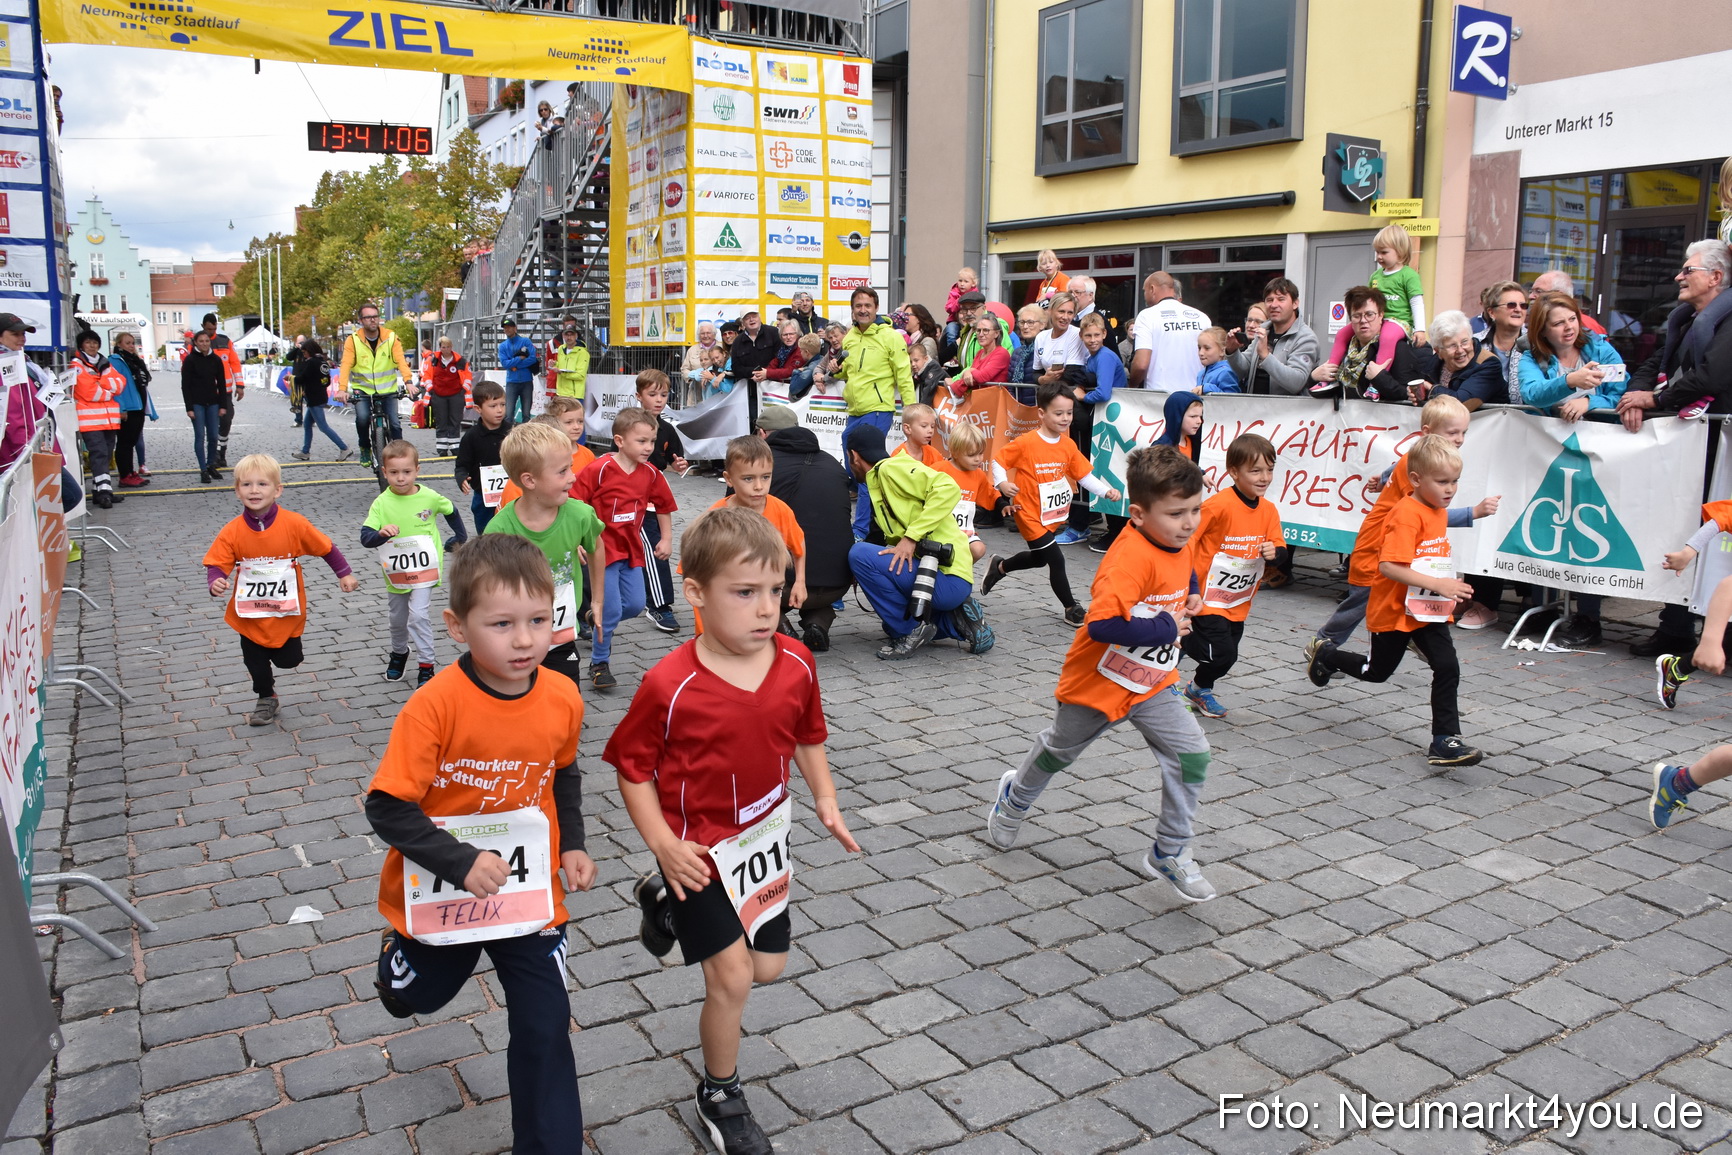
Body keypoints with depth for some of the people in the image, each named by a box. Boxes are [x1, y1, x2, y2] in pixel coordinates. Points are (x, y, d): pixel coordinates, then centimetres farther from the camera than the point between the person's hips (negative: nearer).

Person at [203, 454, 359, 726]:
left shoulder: (294, 524, -16)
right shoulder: (232, 532, -14)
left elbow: (325, 548, -4)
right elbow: (216, 565, -11)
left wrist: (344, 575, -1)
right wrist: (215, 583, -32)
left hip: (287, 612, -1)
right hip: (249, 615, 1)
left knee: (289, 660, 11)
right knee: (255, 662, 14)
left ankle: (283, 648, 47)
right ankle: (266, 699, 41)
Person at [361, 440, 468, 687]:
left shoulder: (430, 497, -10)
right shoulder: (381, 503, -12)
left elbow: (451, 511, 11)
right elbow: (365, 537, -21)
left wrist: (461, 537, 19)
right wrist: (381, 533, -41)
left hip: (425, 569, -2)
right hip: (396, 572, 2)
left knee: (418, 615, -16)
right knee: (398, 619, 19)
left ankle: (426, 665, -4)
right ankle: (399, 653, 47)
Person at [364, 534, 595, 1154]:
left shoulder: (563, 700, -14)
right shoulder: (436, 705, -27)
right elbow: (387, 806, -23)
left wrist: (572, 845, -1)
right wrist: (461, 863, -29)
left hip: (532, 894, 1)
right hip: (440, 895, -1)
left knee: (545, 1030, 1)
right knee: (414, 999, 26)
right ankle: (396, 955, 62)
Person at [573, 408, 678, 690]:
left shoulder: (650, 473, -1)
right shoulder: (599, 469, -17)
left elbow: (663, 505, 16)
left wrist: (666, 538, 14)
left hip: (632, 549, 6)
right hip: (603, 548, -6)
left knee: (635, 605, 7)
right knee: (612, 609, -6)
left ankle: (600, 623, 37)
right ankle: (599, 664, 13)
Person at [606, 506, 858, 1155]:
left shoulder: (795, 663, -11)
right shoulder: (670, 686, -25)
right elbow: (632, 765, -13)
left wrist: (825, 801, -1)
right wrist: (664, 845, -18)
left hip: (764, 837, 6)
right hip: (700, 849, -5)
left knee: (768, 967, 18)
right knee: (731, 977, -5)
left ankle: (668, 904, 41)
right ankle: (719, 1097, 23)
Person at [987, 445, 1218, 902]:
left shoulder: (1177, 545, -5)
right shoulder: (1131, 558, -33)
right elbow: (1102, 623, -44)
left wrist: (1189, 598, 1)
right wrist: (1165, 628, -33)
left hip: (1153, 683, 6)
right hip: (1100, 681, -6)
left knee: (1192, 754, -8)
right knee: (1060, 748, 20)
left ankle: (1169, 852, 11)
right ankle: (1016, 799, 51)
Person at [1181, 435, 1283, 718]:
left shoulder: (1269, 510, -1)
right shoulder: (1219, 505, -21)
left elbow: (1277, 550, 7)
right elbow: (1187, 539, -16)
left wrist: (1272, 553, -17)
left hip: (1239, 603, 7)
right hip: (1208, 598, -7)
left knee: (1227, 657, 15)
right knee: (1222, 654, -14)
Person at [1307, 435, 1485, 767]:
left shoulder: (1438, 511, 6)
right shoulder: (1406, 514, -23)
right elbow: (1388, 566, -31)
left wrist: (1448, 588, 12)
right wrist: (1436, 584, -33)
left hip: (1430, 612, 7)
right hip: (1394, 611, -7)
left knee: (1447, 668, -7)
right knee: (1377, 671, 12)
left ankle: (1445, 740, -1)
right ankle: (1327, 657, 39)